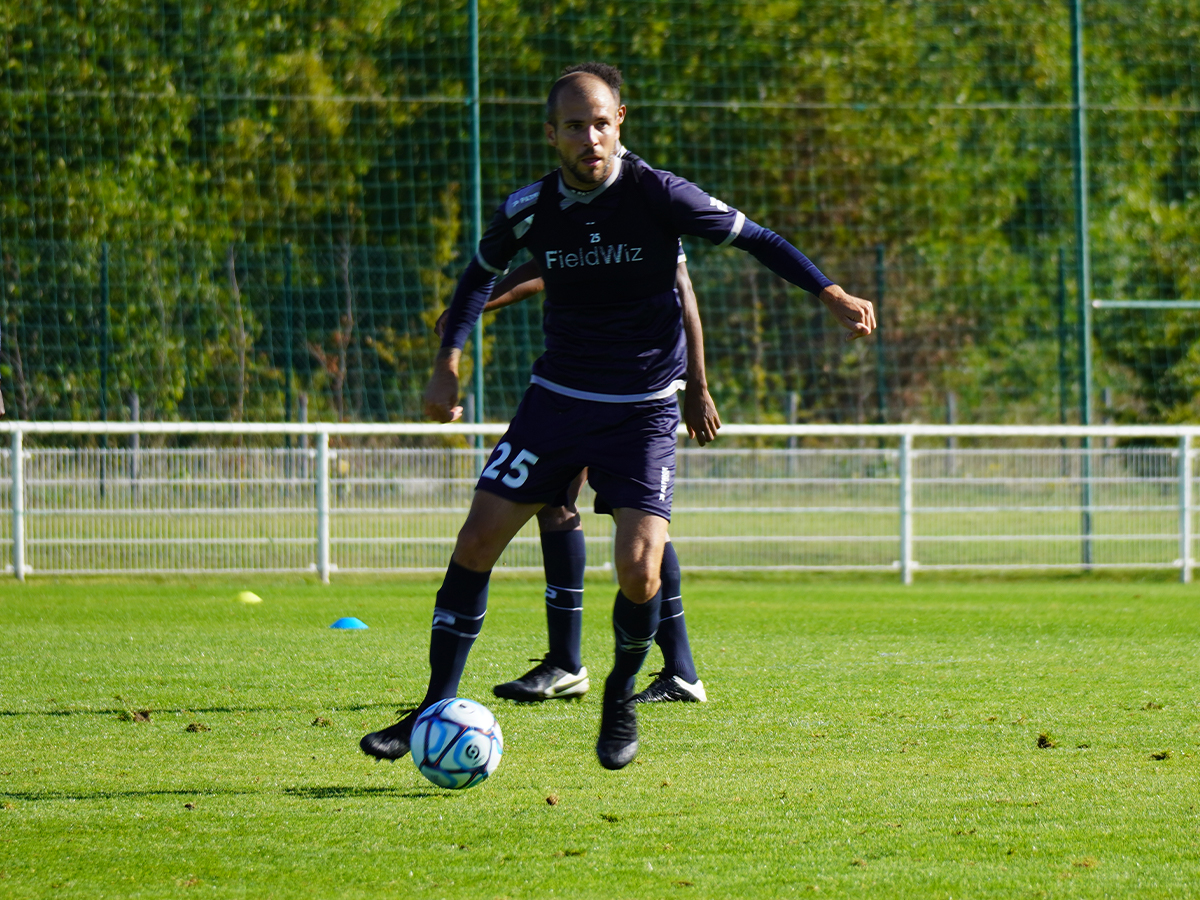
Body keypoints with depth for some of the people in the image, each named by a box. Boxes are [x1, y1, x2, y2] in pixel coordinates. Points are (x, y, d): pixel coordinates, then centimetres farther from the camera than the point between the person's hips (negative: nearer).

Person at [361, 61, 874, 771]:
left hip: (644, 411, -3)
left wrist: (832, 295, -12)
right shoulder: (529, 209, -4)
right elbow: (482, 273, 16)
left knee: (639, 572, -16)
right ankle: (436, 713, 5)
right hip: (557, 398, 3)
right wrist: (449, 360, 7)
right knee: (475, 546, -5)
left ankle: (621, 699, 13)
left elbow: (754, 239, -5)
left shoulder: (656, 194, -13)